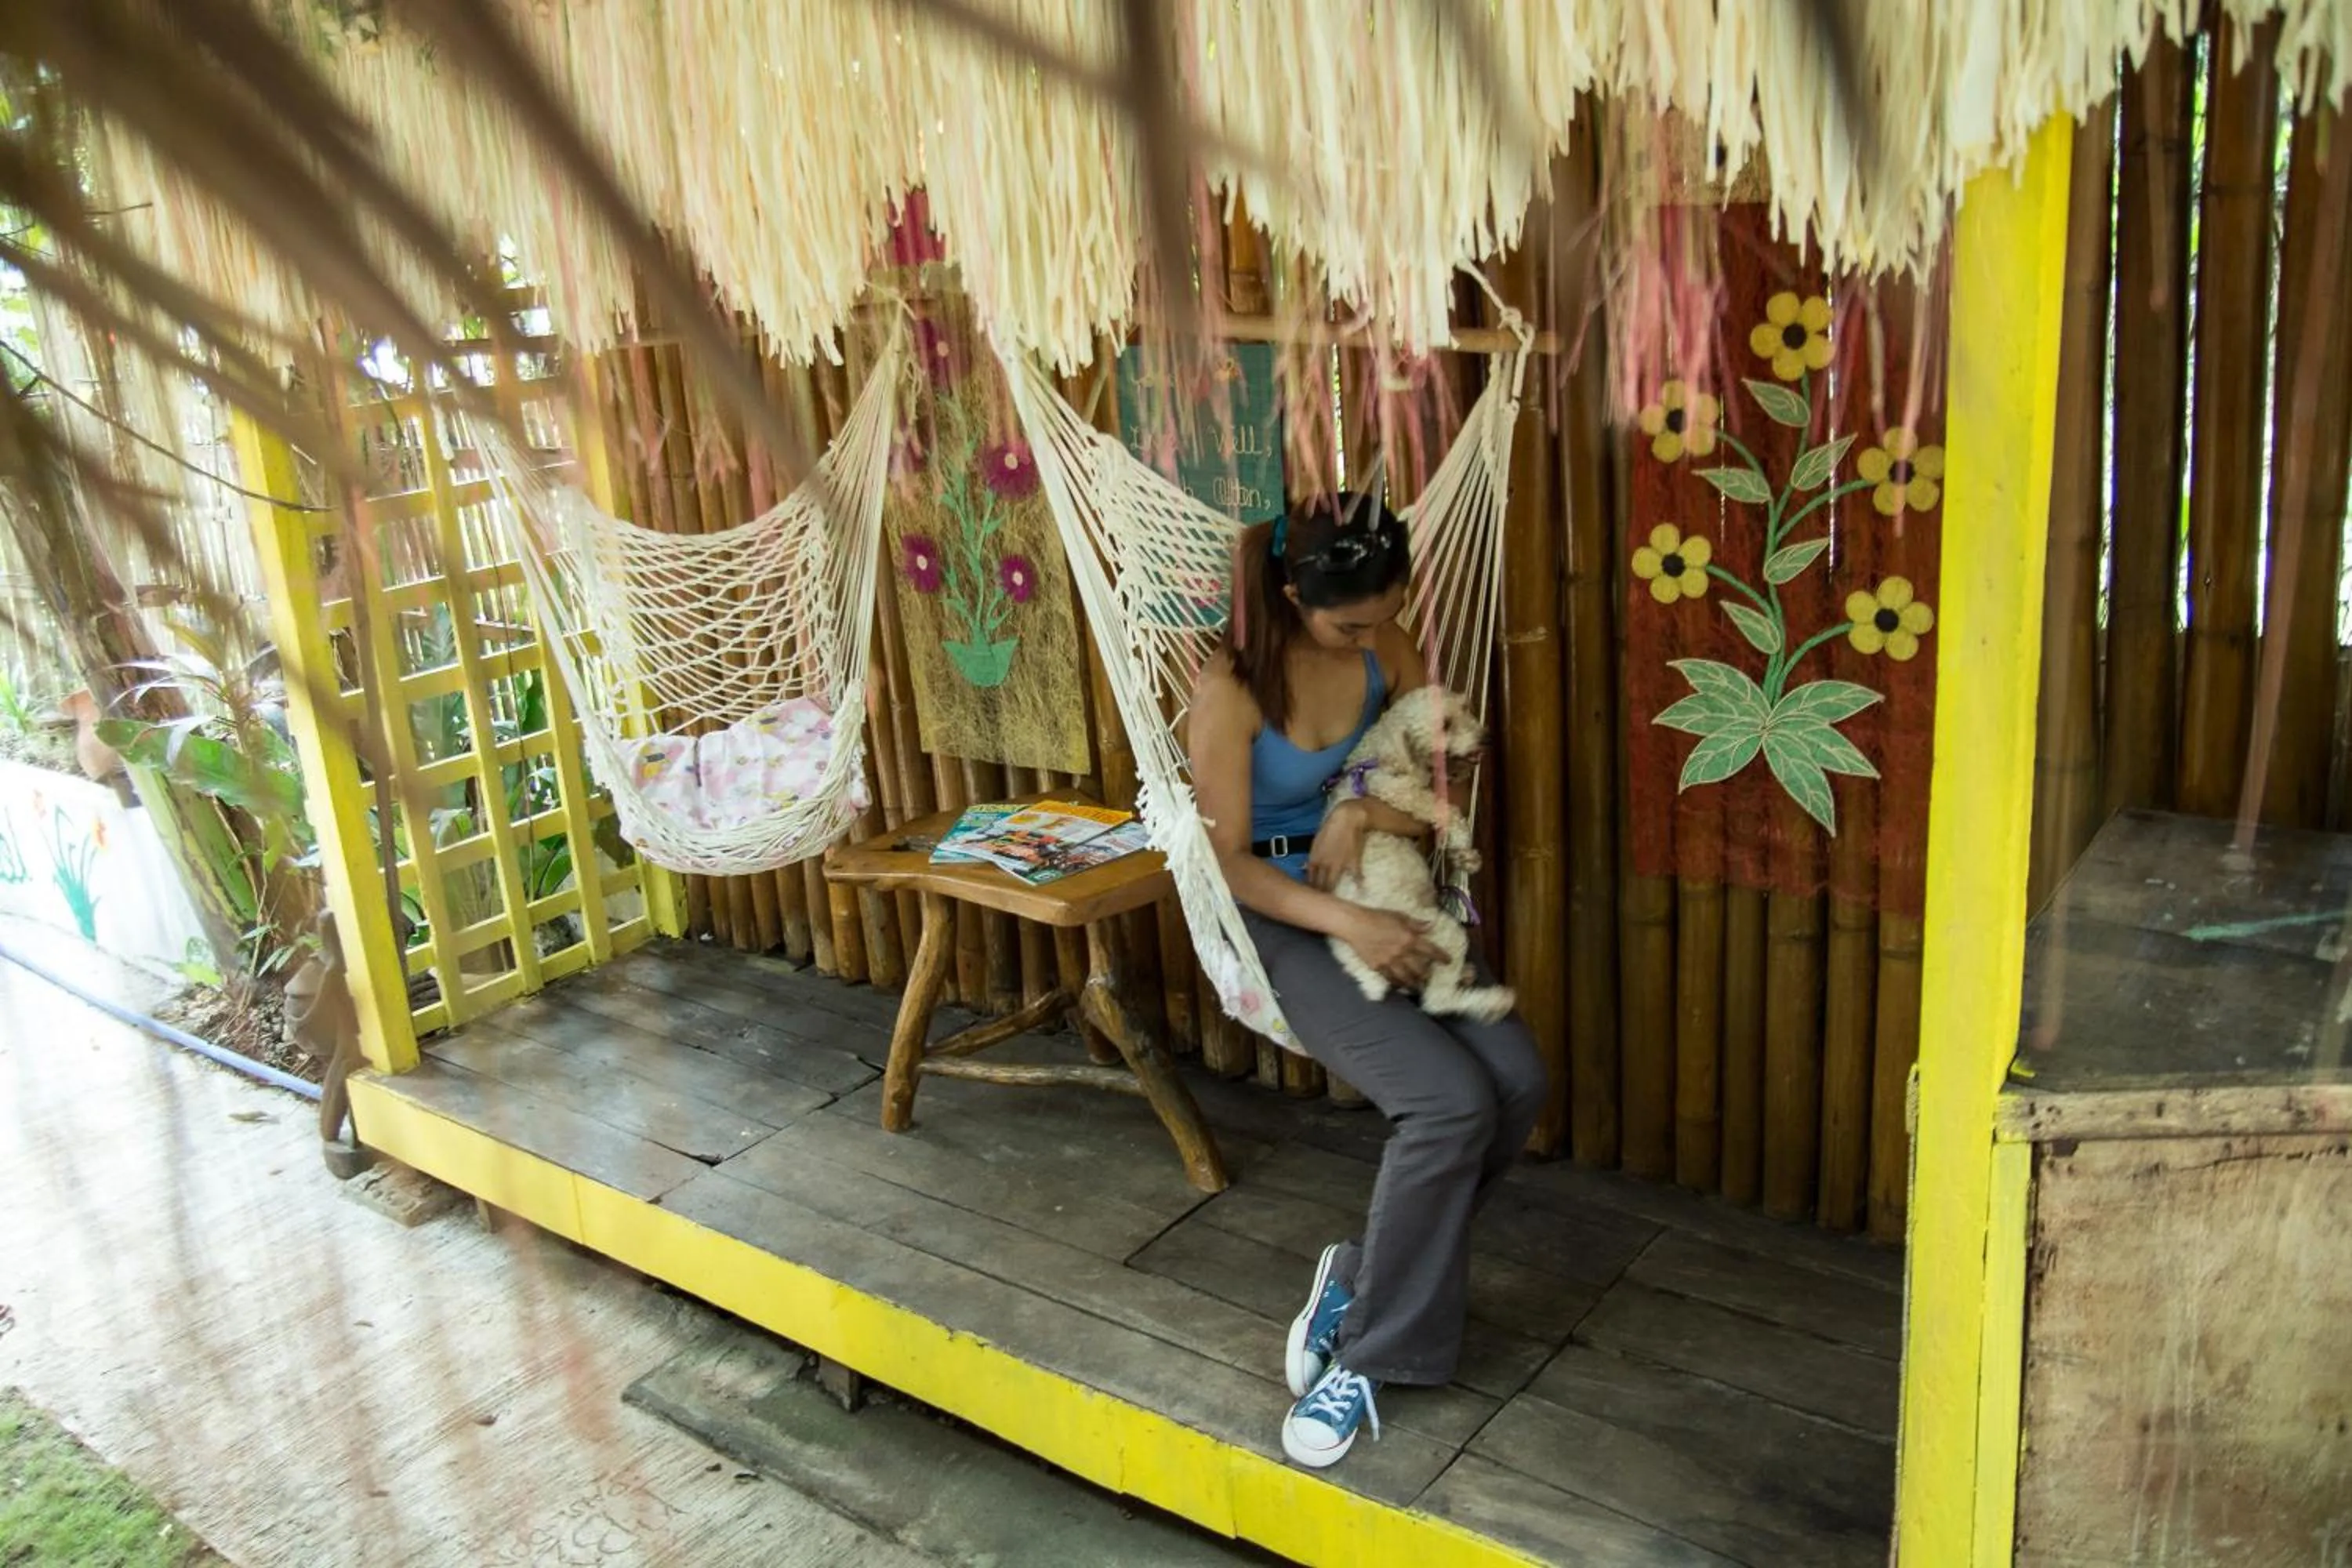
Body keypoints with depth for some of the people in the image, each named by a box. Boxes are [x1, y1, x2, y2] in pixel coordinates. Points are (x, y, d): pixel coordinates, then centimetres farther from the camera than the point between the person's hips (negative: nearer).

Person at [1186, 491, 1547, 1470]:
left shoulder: (1387, 651, -3)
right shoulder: (1233, 688, -19)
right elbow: (1228, 861, -16)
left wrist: (1366, 815, -19)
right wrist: (1347, 921, -28)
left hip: (1388, 894, 6)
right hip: (1280, 915, -6)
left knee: (1517, 1078, -17)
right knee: (1450, 1100, -24)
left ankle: (1363, 1276, 3)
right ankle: (1371, 1348, -5)